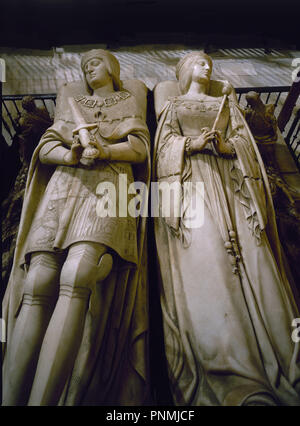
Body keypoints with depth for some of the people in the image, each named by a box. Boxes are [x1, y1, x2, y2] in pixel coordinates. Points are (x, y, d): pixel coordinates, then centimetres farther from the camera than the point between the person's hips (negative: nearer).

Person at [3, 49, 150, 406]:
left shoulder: (128, 101, 28)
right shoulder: (71, 103, 34)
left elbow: (139, 147, 10)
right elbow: (46, 146, 18)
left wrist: (104, 150, -9)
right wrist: (71, 155, -5)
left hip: (109, 185, -2)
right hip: (64, 185, 3)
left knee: (77, 275, -30)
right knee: (38, 283, -19)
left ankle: (43, 399, -30)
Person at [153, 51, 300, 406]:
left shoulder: (225, 101, 34)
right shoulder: (172, 104, 28)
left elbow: (244, 140, 17)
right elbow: (166, 143, 11)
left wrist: (225, 144, -6)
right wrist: (192, 143, -10)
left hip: (228, 178, 3)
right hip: (191, 180, -3)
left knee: (252, 259, -16)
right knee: (204, 259, -25)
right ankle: (236, 380, -30)